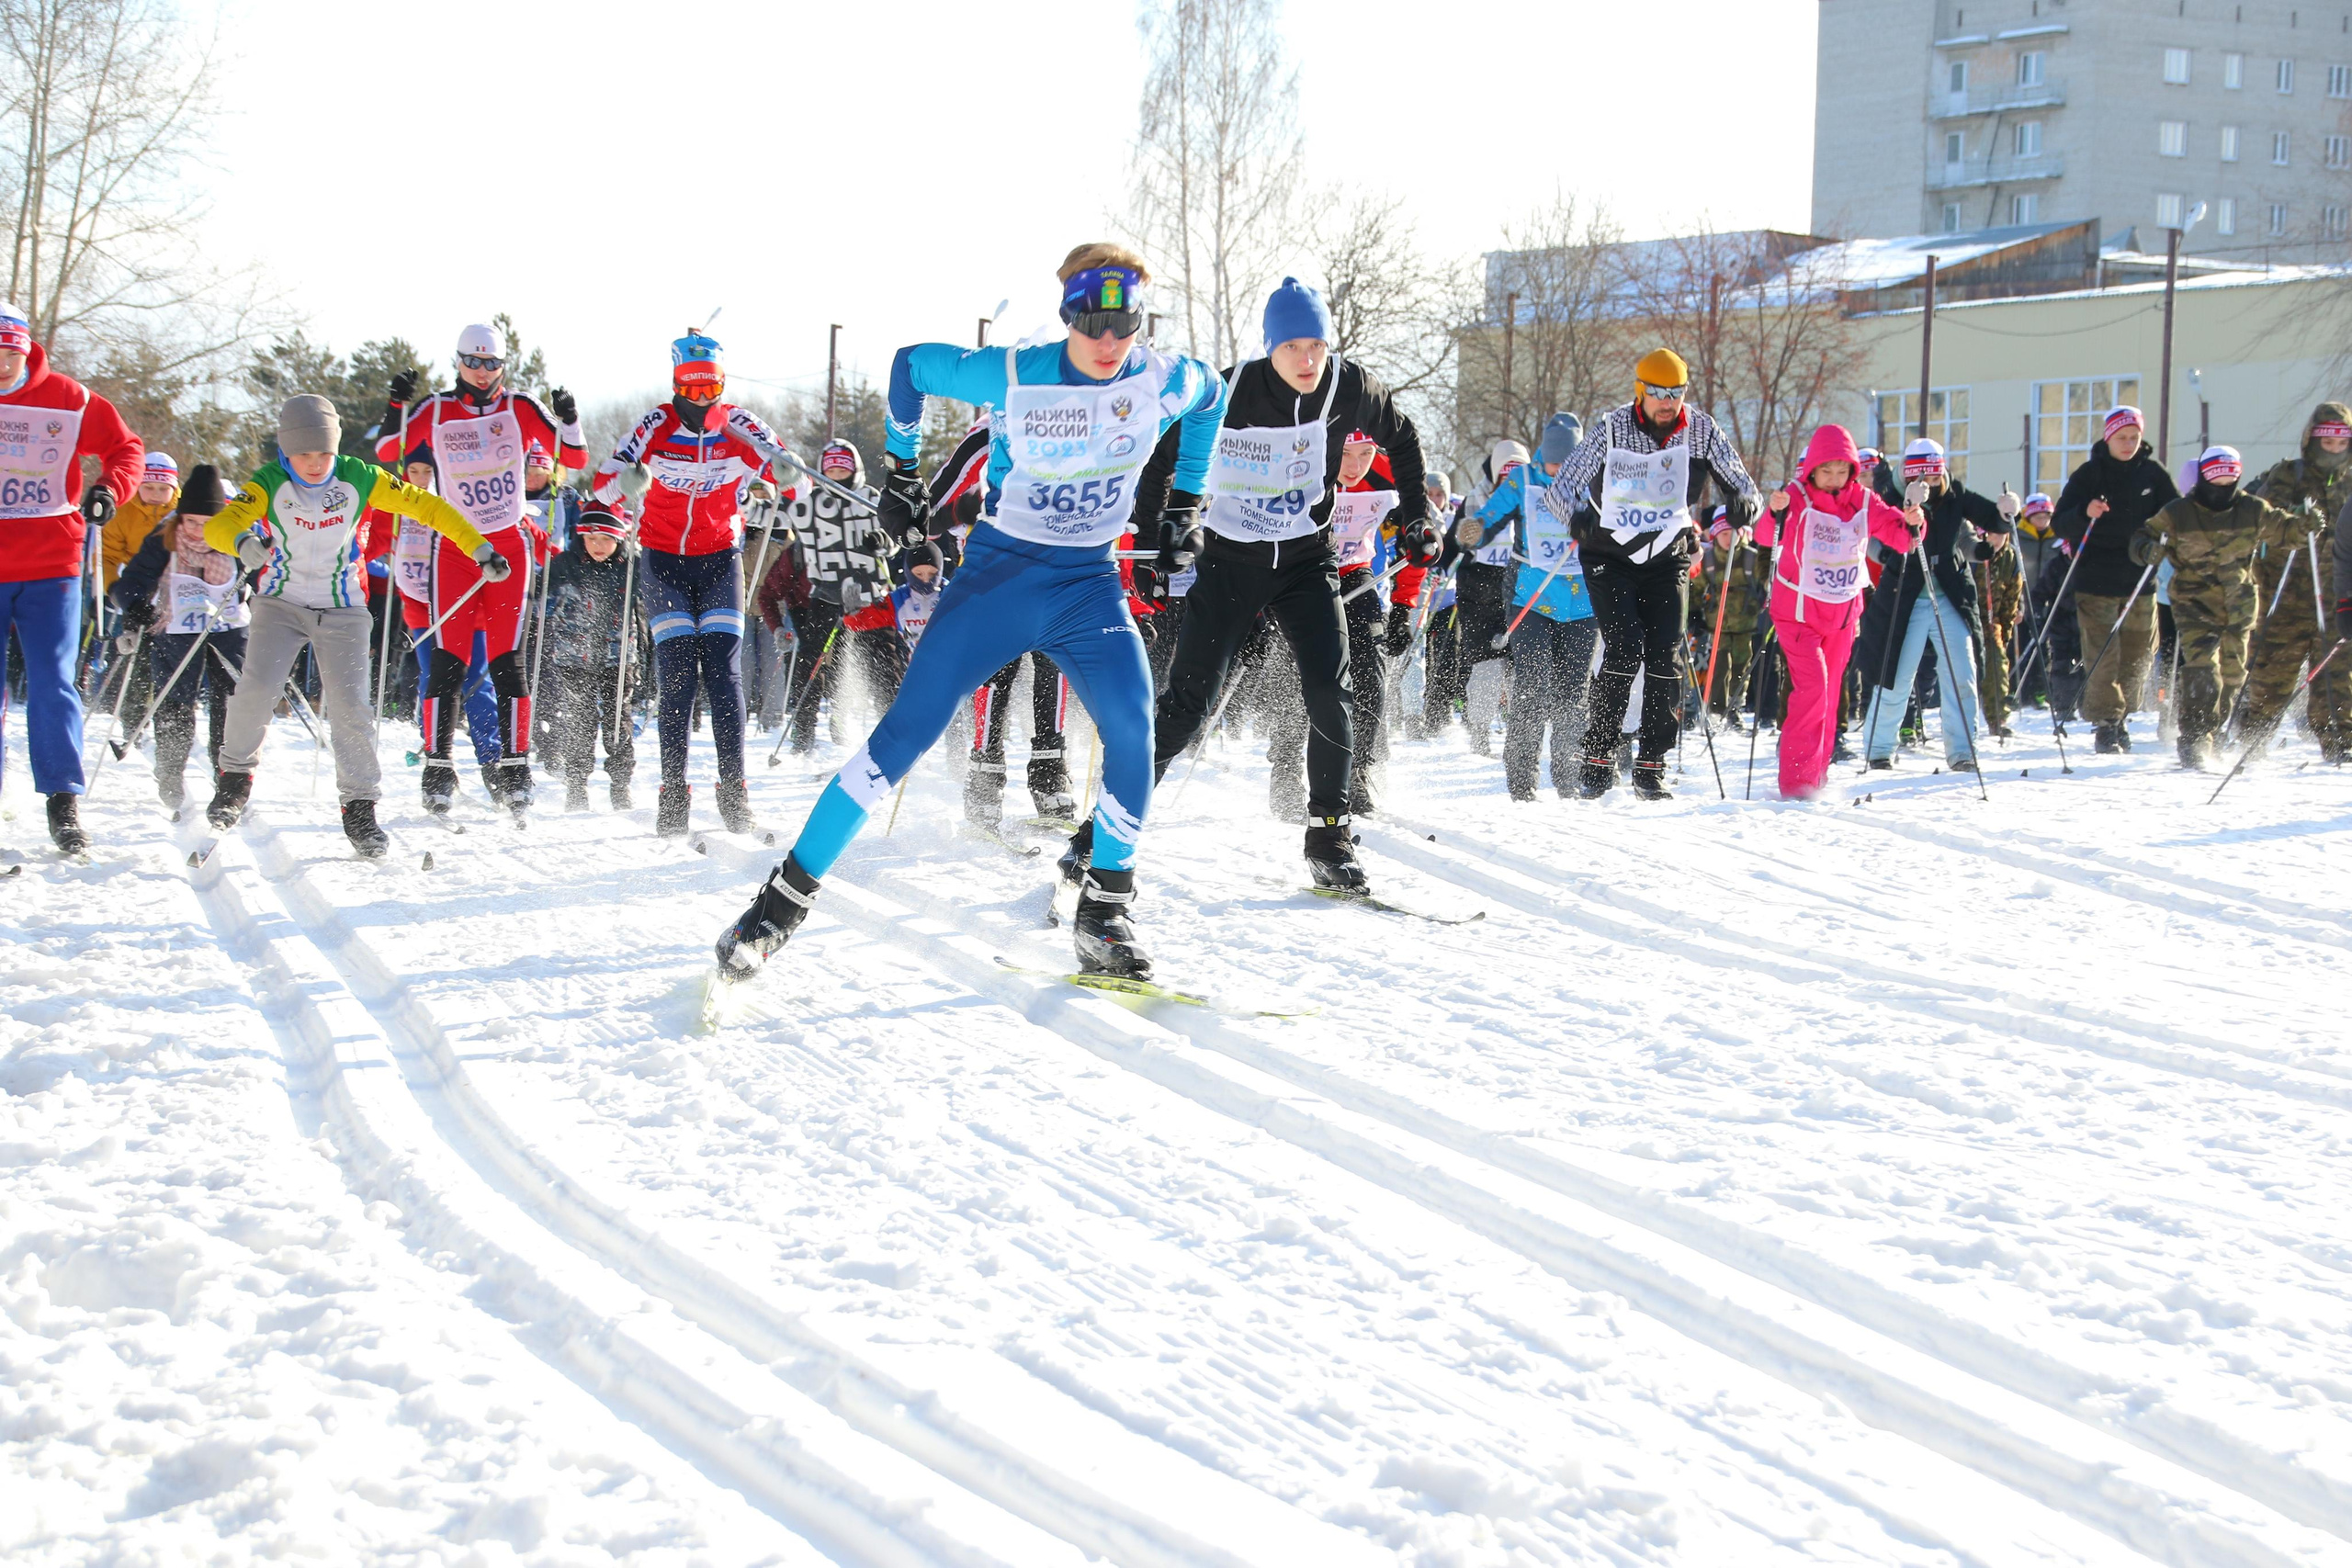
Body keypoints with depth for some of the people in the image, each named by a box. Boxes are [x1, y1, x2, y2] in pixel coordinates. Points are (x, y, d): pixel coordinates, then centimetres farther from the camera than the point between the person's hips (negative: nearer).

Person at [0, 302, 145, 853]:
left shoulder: (66, 399, 1)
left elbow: (123, 446, 8)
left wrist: (108, 488, -10)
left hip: (51, 567, -1)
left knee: (52, 685, -4)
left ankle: (64, 802, 2)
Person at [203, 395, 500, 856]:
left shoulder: (358, 479, -10)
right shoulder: (270, 484, -12)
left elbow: (425, 506, -3)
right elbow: (218, 525, -26)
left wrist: (480, 549, -5)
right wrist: (242, 540, -50)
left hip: (342, 611, 0)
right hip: (281, 604, 0)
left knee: (350, 708, -10)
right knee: (256, 689, -18)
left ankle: (359, 806, 4)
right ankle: (235, 779, 5)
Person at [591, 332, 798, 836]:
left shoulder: (739, 425, -9)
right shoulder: (656, 425, -11)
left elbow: (788, 474, -14)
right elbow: (604, 481, -17)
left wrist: (787, 472, -39)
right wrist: (626, 482, -40)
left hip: (719, 559, 1)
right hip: (663, 559, -1)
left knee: (721, 671, -10)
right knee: (677, 675, -9)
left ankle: (734, 790, -9)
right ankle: (673, 794, -7)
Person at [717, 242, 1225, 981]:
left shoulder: (1164, 381, -8)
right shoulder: (1012, 376, -15)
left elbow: (1211, 397, 18)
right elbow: (911, 365, 2)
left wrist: (1185, 495, 18)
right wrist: (902, 472, 7)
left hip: (1089, 585, 2)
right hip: (1000, 569, -2)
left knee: (1132, 729, -22)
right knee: (909, 727, -10)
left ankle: (1103, 910, -4)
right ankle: (786, 896, -4)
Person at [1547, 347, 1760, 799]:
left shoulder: (1701, 431, -6)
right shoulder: (1613, 431, -12)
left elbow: (1737, 482, -2)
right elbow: (1563, 485, -10)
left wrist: (1741, 505, -27)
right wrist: (1579, 515, -32)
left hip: (1668, 559, 2)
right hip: (1611, 557, -2)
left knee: (1665, 658, -7)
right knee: (1624, 650, -16)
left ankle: (1651, 766, 0)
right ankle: (1597, 757, -6)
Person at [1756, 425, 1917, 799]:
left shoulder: (1864, 501, -1)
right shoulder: (1797, 497, -13)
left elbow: (1896, 533, 2)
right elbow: (1766, 537, -27)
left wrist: (1912, 524, -21)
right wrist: (1775, 513, -49)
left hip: (1843, 614, 5)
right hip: (1797, 611, -5)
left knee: (1830, 694, 13)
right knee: (1812, 687, -18)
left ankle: (1817, 777, 25)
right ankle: (1796, 779, -16)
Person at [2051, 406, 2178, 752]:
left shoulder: (2152, 473, 6)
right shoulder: (2088, 474, -1)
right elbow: (2059, 524, -4)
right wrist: (2085, 513, -26)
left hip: (2139, 579, 3)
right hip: (2097, 579, -3)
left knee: (2138, 657, 8)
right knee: (2105, 656, -10)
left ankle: (2119, 714, 27)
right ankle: (2106, 723, -1)